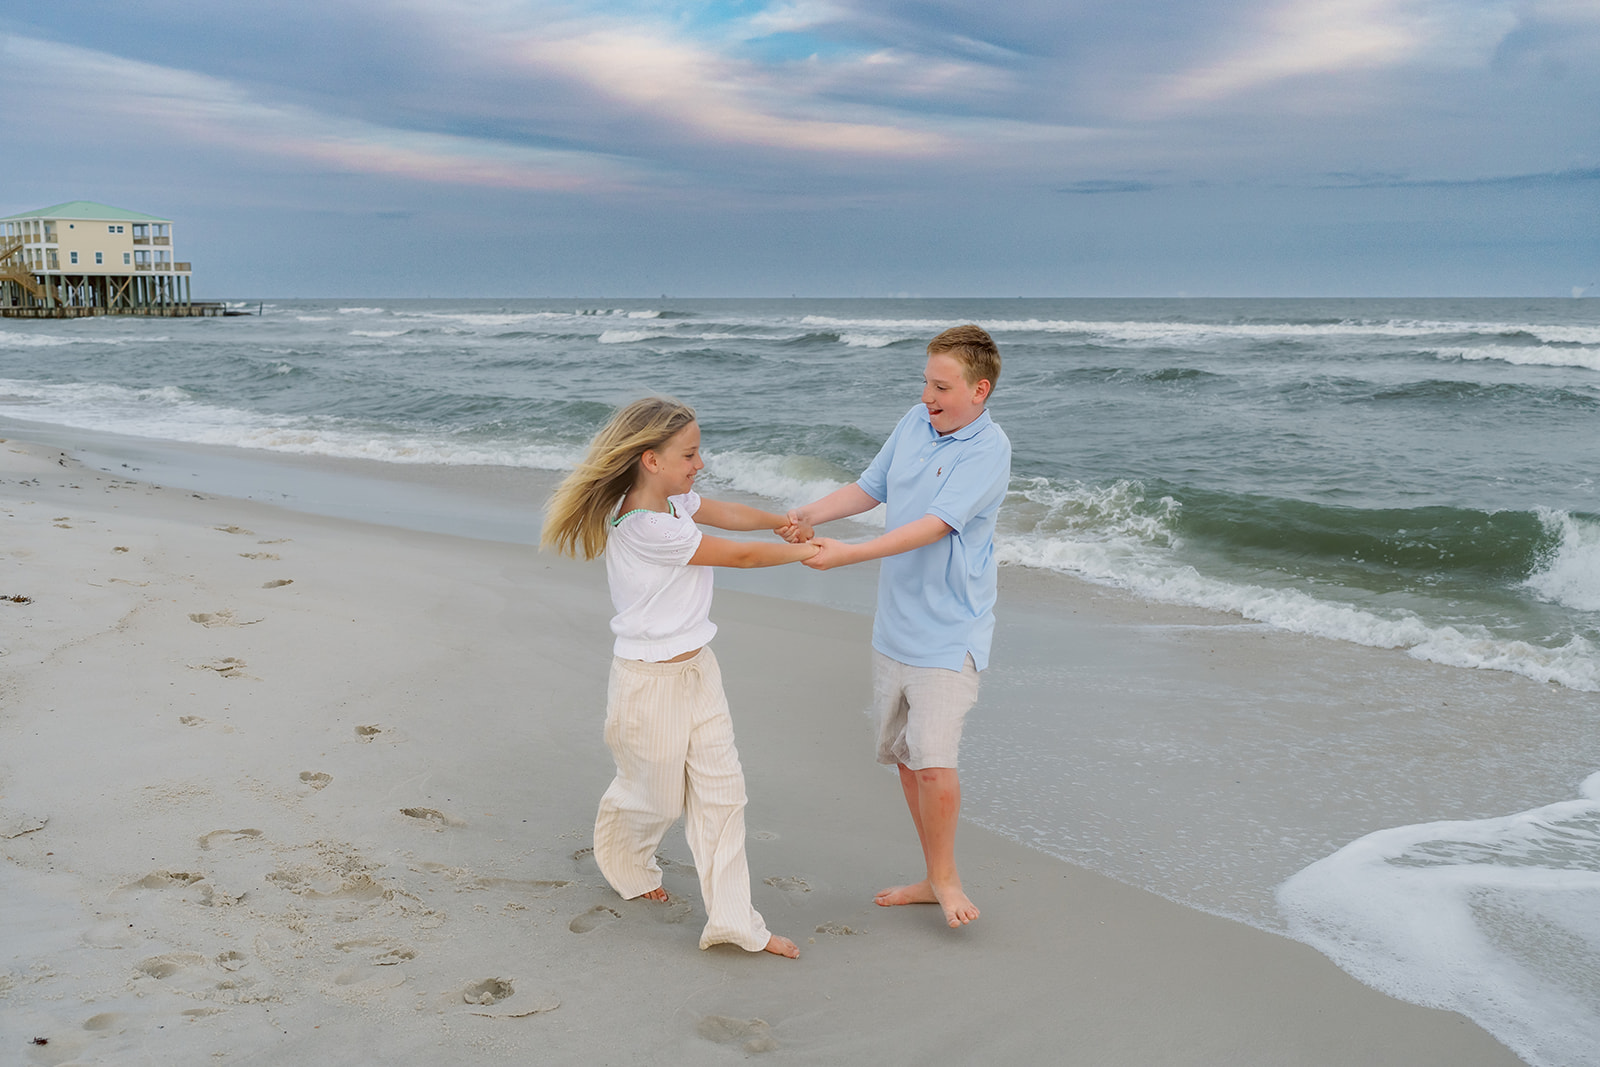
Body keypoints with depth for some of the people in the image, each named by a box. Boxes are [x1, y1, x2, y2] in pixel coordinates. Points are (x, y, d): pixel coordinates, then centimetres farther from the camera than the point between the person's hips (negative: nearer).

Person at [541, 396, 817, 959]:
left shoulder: (671, 499, 0)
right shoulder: (644, 527, -27)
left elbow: (726, 513, 12)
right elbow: (738, 554, -19)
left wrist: (782, 521, -7)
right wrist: (801, 551, -6)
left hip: (697, 669, 9)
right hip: (651, 681, -8)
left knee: (720, 790, 5)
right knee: (656, 796, 12)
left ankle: (732, 918, 11)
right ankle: (624, 858, 47)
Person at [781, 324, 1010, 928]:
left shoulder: (988, 450, -16)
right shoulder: (915, 423, 6)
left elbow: (932, 527, -25)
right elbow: (871, 487, 16)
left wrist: (847, 555, -31)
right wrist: (812, 514, -1)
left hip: (949, 634, -7)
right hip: (894, 626, 7)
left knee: (933, 760, -14)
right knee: (904, 758, 13)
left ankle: (945, 878, 10)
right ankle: (934, 879, 28)